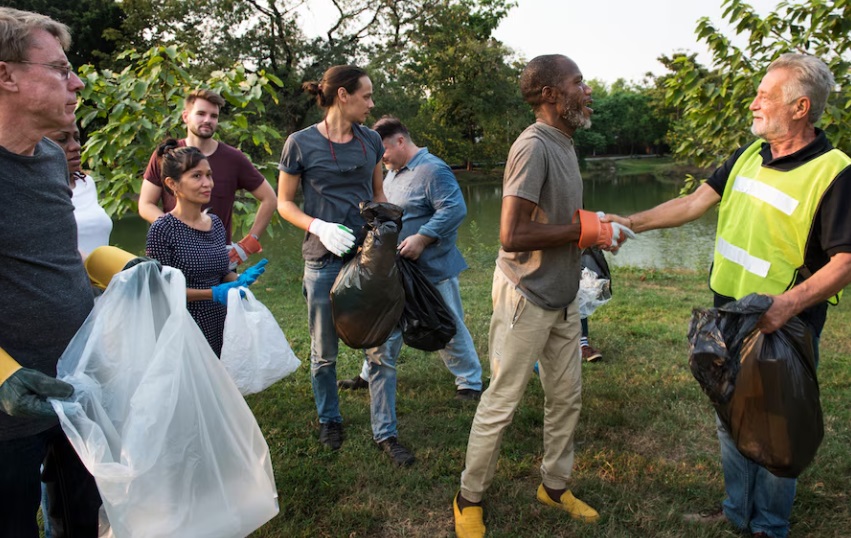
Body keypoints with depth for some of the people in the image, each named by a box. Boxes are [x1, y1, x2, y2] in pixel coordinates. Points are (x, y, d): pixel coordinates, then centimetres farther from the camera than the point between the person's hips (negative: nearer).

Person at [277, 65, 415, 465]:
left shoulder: (370, 141, 7)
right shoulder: (301, 143, -5)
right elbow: (284, 203, 0)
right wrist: (320, 227, -17)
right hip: (325, 260, -3)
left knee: (381, 350, 3)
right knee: (324, 353, 11)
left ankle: (385, 432, 15)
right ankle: (329, 421, 33)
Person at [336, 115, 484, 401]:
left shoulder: (433, 170, -17)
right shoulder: (393, 172, 12)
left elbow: (455, 209, -26)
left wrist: (421, 239, -29)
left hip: (432, 270, -8)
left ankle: (470, 383, 19)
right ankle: (370, 375, 34)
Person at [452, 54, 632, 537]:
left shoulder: (564, 143, 9)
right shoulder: (534, 147, -20)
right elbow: (512, 235, -27)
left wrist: (600, 228, -1)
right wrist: (583, 231, -18)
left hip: (563, 296, 9)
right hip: (527, 298, -9)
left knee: (567, 397, 17)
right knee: (501, 404, 3)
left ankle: (555, 486, 36)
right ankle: (470, 499, 22)